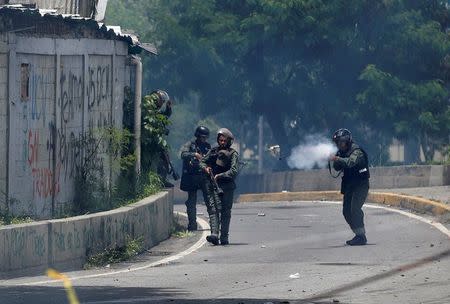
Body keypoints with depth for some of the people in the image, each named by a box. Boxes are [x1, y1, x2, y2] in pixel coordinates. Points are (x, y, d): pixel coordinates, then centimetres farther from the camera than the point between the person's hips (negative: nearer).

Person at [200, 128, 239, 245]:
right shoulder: (213, 151, 12)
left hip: (227, 186, -2)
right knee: (213, 209, -12)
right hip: (212, 185, 2)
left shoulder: (233, 154, 0)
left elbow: (234, 171, -11)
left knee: (225, 211, 1)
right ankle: (214, 234, -22)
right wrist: (205, 168, -3)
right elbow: (202, 162, 20)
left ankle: (224, 237, 5)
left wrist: (219, 176, -20)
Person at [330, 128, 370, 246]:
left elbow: (351, 162, -34)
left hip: (360, 184, -9)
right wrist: (335, 160, -11)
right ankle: (358, 235, 15)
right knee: (347, 211, 6)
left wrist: (338, 159, -43)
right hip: (349, 185, 9)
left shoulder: (356, 151, -16)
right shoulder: (342, 152, 9)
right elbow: (337, 168, 8)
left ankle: (361, 237, -19)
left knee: (355, 209, -20)